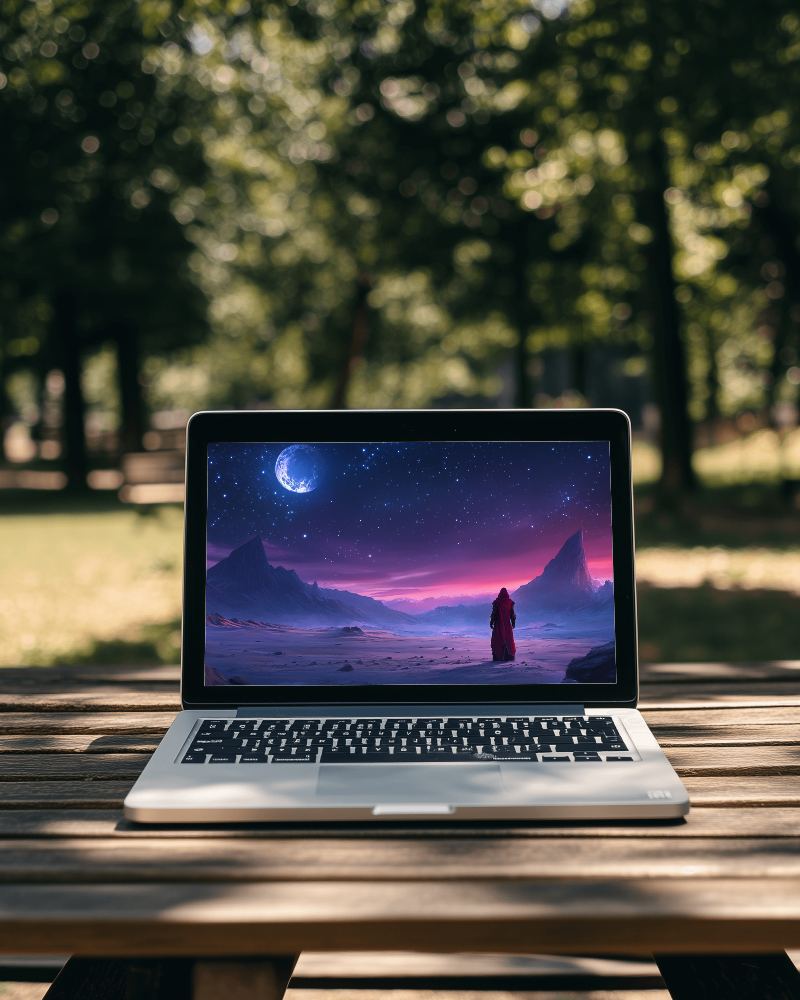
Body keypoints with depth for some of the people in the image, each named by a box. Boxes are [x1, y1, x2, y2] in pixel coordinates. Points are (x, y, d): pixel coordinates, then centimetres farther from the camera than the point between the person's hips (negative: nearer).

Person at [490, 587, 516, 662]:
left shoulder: (496, 602, -10)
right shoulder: (510, 602, -3)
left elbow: (494, 613, -8)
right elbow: (512, 613, 2)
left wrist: (491, 622, 0)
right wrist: (513, 622, 13)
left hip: (498, 624, -2)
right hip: (507, 624, 2)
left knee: (498, 640, 3)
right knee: (508, 639, 10)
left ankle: (498, 656, -3)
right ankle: (509, 656, 8)